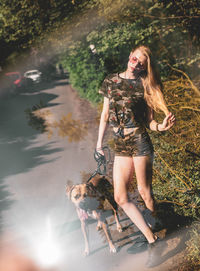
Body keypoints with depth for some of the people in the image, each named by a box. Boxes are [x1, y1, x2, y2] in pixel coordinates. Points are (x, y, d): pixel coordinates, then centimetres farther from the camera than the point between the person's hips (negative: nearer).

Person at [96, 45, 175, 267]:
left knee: (144, 192, -4)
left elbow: (149, 121, -2)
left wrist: (162, 126, -22)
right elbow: (105, 114, 14)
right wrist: (99, 142, 12)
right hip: (120, 145, 5)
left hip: (139, 141, -4)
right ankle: (151, 240, 8)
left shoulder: (144, 85, -2)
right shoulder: (110, 81, 8)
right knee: (120, 197, 0)